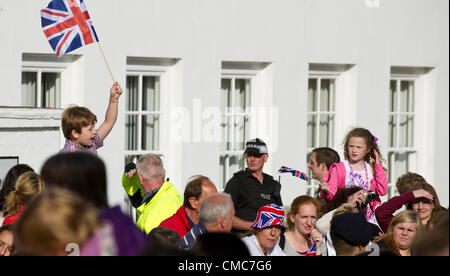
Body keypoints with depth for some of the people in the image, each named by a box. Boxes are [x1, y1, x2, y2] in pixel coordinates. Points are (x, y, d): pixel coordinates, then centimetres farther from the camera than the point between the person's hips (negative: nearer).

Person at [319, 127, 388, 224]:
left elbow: (382, 191, -1)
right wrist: (326, 191, -30)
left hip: (367, 218, 2)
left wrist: (378, 166, 3)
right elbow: (331, 193, -5)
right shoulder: (339, 168, 2)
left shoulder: (372, 169, 11)